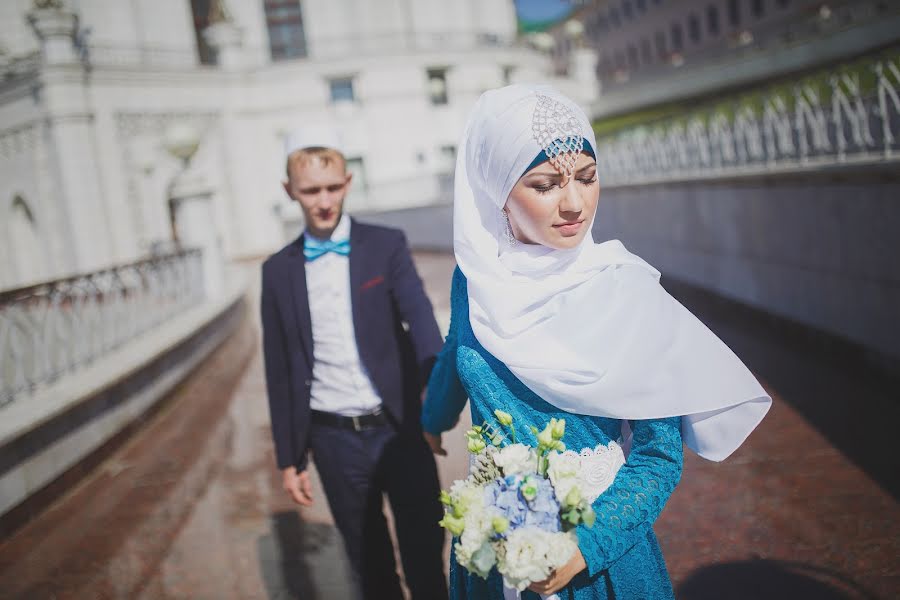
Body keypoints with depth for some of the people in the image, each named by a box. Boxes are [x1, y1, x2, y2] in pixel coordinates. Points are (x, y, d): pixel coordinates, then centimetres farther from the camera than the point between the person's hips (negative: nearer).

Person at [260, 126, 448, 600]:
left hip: (399, 429, -1)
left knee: (426, 560, 9)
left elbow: (420, 317, -17)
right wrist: (289, 458, 8)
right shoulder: (278, 271, 4)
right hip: (335, 441, 2)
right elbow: (280, 372, 7)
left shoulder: (387, 246, -2)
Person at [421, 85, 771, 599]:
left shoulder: (627, 291, -18)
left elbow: (660, 454, -13)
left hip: (602, 550, -2)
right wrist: (435, 418, 29)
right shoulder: (474, 281, -9)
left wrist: (588, 545, -25)